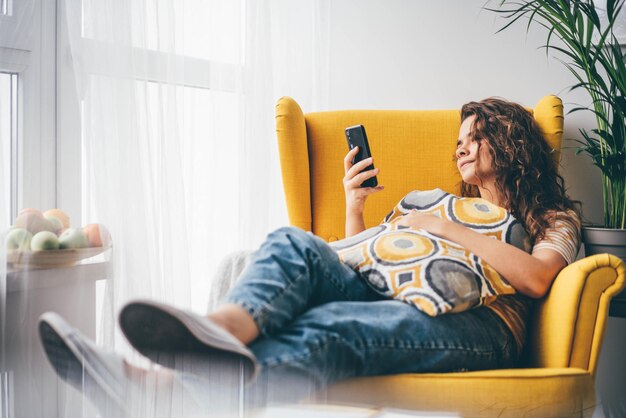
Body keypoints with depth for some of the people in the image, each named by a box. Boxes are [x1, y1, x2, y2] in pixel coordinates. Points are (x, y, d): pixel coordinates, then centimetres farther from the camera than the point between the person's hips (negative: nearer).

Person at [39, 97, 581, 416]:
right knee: (295, 244, -24)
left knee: (329, 326, -37)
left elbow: (537, 278, -3)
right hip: (394, 306, 5)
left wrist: (447, 229, -2)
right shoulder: (441, 205, 38)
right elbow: (358, 268, 27)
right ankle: (222, 334, -58)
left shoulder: (553, 219, 23)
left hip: (482, 326, -5)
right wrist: (354, 207, 13)